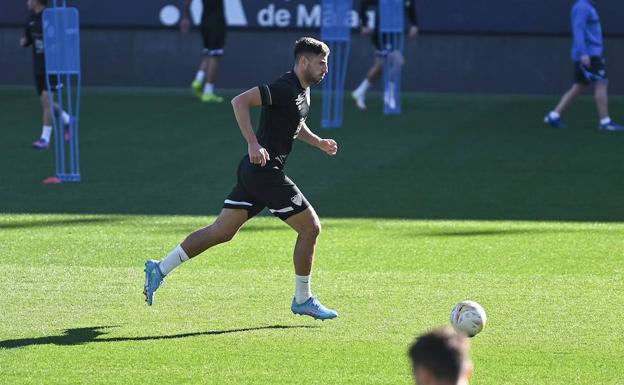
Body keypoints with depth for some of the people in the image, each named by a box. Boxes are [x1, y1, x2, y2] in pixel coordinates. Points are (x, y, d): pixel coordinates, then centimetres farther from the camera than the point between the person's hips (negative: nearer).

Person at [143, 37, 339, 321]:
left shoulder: (303, 90, 14)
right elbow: (240, 101, -25)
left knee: (221, 231, 9)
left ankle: (160, 269, 9)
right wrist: (253, 144, -30)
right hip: (264, 171, -10)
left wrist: (318, 142, 16)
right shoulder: (285, 88, -17)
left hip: (254, 171, 10)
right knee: (310, 227, -1)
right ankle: (302, 300, 10)